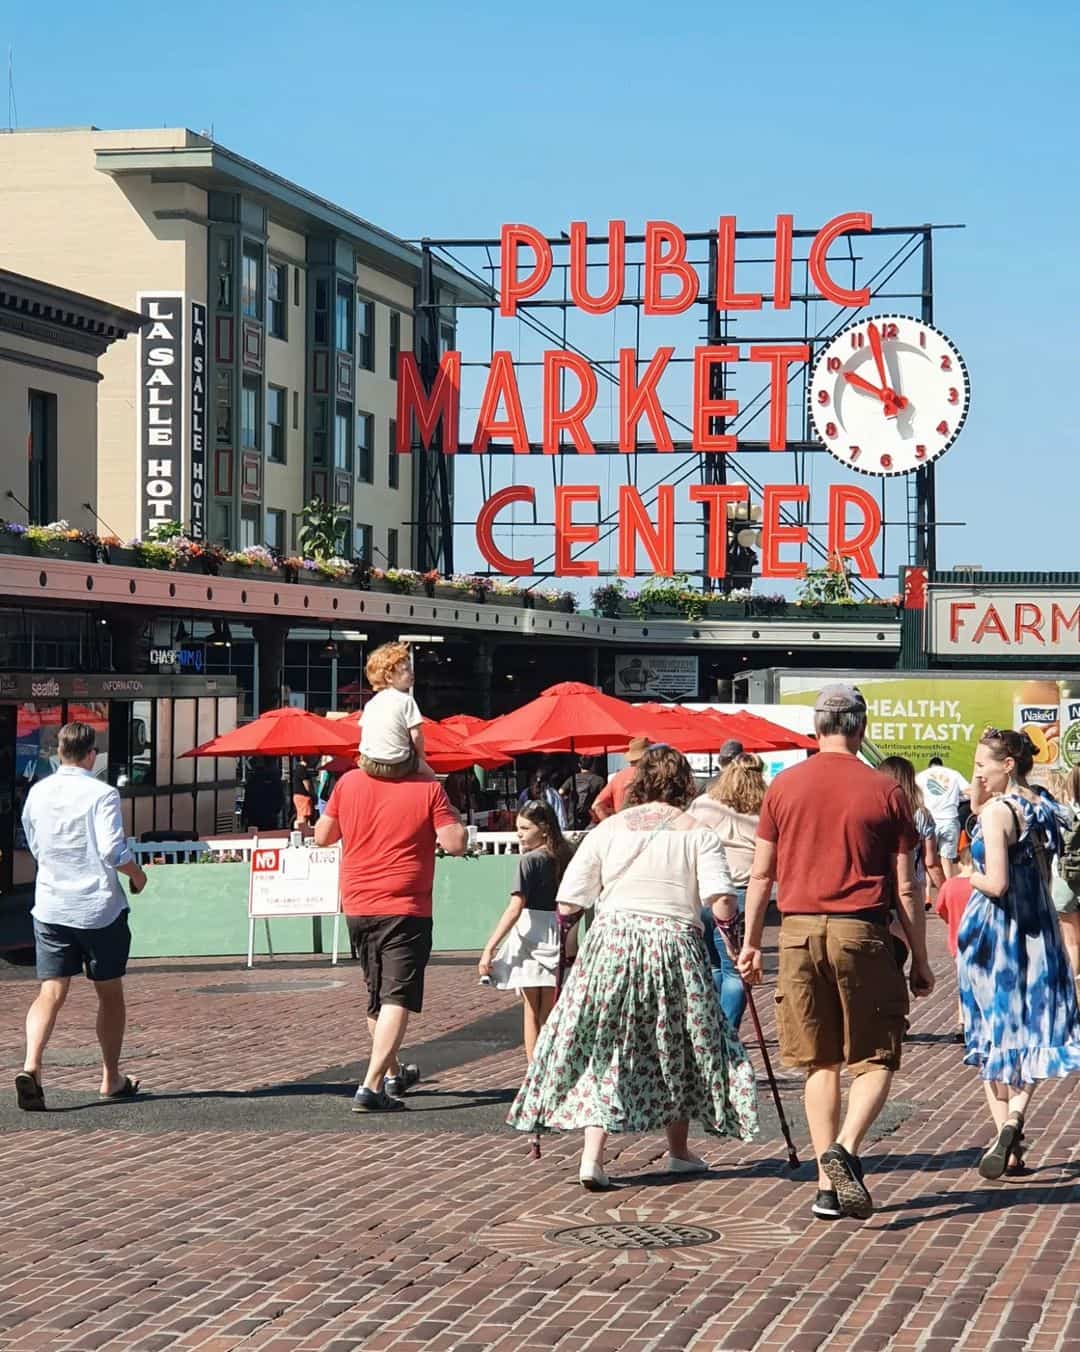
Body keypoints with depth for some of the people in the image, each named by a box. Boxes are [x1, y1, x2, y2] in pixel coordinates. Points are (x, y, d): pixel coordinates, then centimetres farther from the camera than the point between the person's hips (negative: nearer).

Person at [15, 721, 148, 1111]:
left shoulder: (37, 793, 5)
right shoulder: (101, 794, -13)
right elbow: (113, 850, -20)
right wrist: (137, 875, -2)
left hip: (50, 907, 4)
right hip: (99, 908, -4)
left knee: (51, 992, -1)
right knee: (110, 993, 13)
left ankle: (31, 1065, -24)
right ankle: (112, 1078, 22)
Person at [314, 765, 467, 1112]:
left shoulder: (348, 782, 0)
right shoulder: (428, 788, -10)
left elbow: (322, 836, 7)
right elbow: (455, 844, -13)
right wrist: (448, 811, 2)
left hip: (357, 908, 5)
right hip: (405, 911, -5)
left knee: (376, 996, 20)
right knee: (397, 998, -6)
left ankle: (392, 1075, 36)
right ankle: (371, 1088, -18)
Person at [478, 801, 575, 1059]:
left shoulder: (529, 860, -13)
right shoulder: (565, 859, 5)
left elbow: (516, 908, -20)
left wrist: (489, 948, -20)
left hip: (530, 936, -5)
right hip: (557, 938, 5)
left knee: (531, 1012, 4)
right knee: (550, 1015, 13)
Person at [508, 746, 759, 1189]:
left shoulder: (607, 829, 4)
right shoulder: (698, 833, 0)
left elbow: (566, 906, 3)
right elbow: (722, 907, -12)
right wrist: (725, 910, 7)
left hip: (610, 944, 1)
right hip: (675, 948, -1)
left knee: (603, 1049, 4)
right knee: (681, 1048, 17)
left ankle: (592, 1156, -10)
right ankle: (678, 1150, 29)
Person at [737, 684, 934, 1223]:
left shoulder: (783, 787, 5)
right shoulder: (884, 791, -1)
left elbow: (761, 874, 7)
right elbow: (905, 886, 0)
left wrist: (751, 942, 17)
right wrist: (920, 960, 7)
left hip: (799, 932, 3)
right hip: (861, 934, -3)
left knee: (819, 1062, 11)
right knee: (875, 1058, 6)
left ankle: (829, 1184, 9)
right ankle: (844, 1149, -18)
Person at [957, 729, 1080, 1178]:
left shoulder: (996, 812, -16)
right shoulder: (1041, 809, 7)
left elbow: (997, 884, -22)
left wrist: (972, 876, -4)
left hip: (993, 930, -6)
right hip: (1037, 932, 6)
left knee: (993, 1035, 6)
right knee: (1028, 1032, 9)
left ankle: (1005, 1132, 3)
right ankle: (1015, 1115, -12)